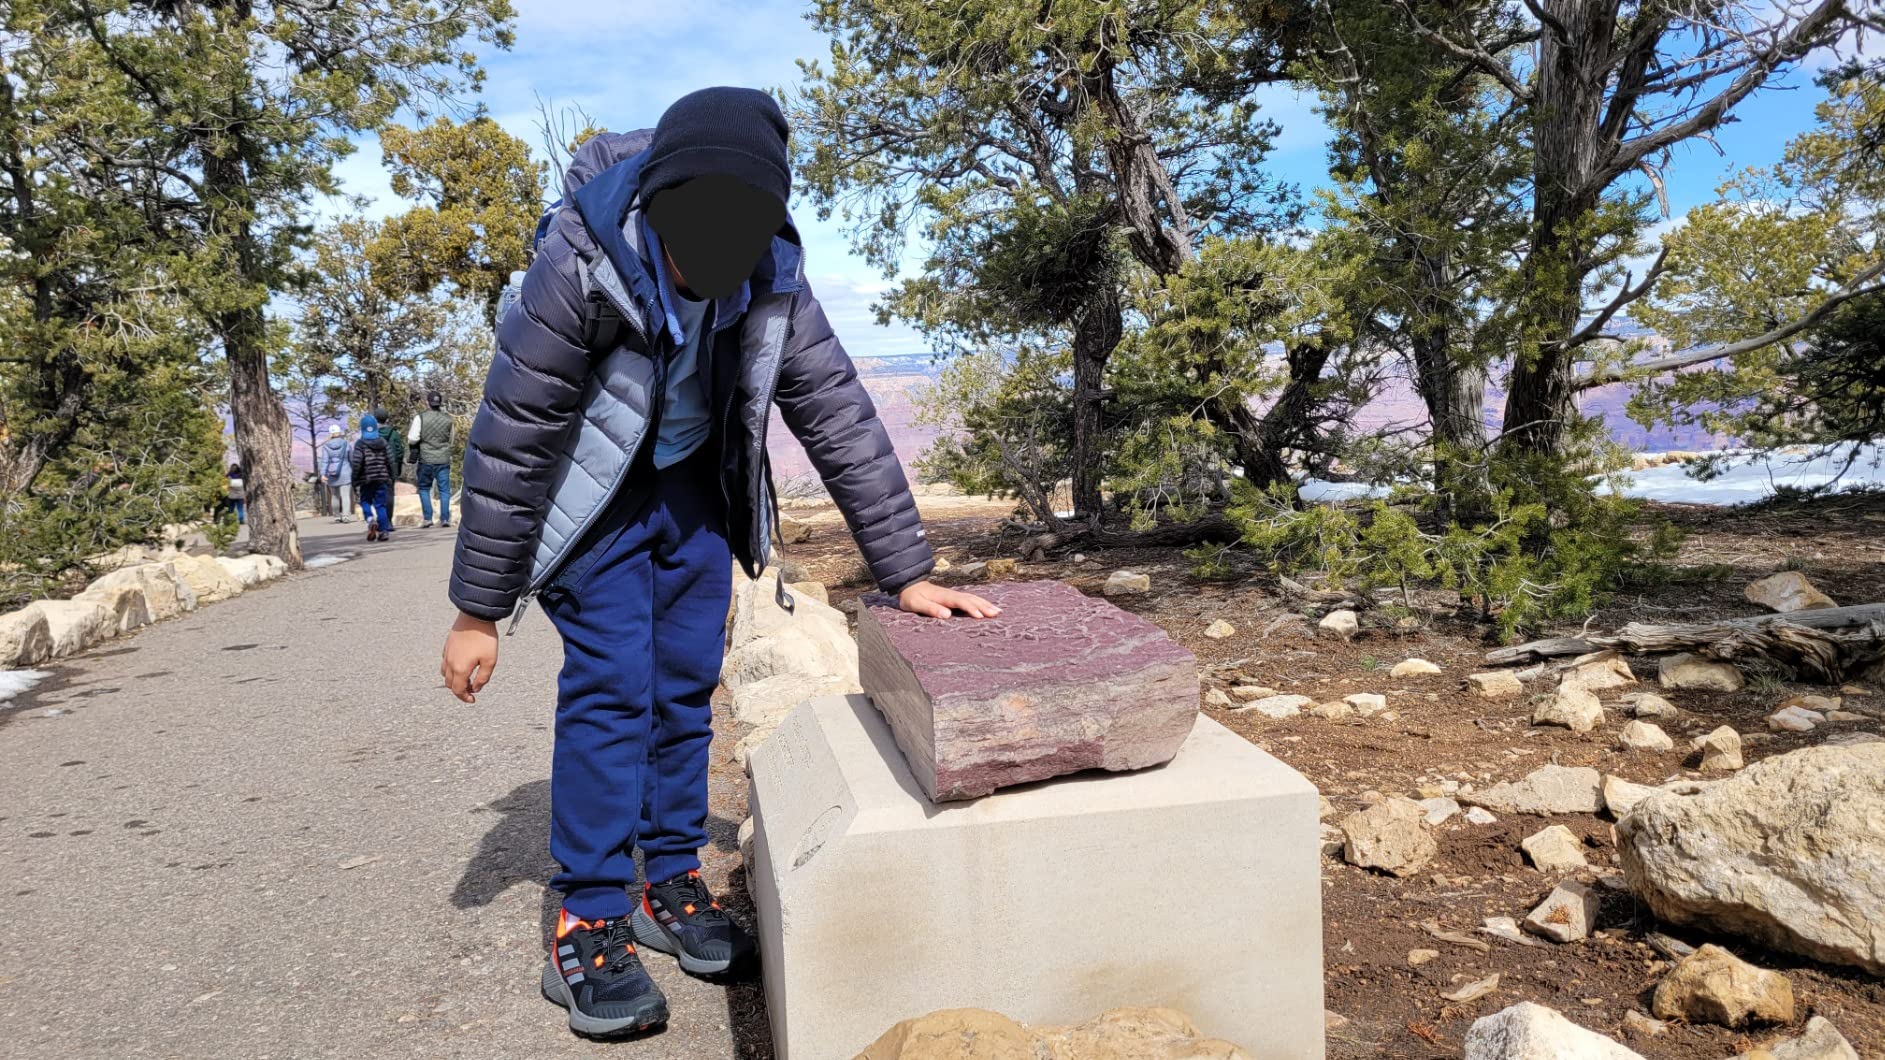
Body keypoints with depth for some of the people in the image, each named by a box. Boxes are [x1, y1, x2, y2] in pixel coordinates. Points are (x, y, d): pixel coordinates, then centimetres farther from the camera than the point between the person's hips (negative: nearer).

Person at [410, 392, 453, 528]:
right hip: (443, 460, 2)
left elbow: (413, 439, -11)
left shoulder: (420, 418, -7)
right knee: (444, 489, 5)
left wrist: (408, 436, 10)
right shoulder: (448, 418, 3)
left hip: (426, 460, -2)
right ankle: (445, 518, -1)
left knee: (424, 488, 12)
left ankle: (427, 518, 6)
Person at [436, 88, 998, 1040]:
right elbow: (509, 439, -24)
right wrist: (477, 612, -18)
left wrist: (905, 572, -18)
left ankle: (673, 887, 18)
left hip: (695, 484, 4)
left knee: (686, 681, 4)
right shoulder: (579, 266, -30)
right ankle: (588, 925, 0)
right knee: (611, 682, -10)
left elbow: (839, 414, -15)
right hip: (591, 491, -4)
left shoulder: (771, 274, -19)